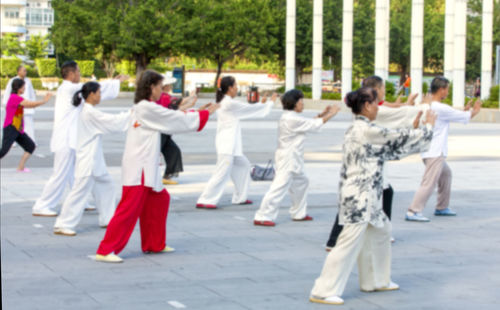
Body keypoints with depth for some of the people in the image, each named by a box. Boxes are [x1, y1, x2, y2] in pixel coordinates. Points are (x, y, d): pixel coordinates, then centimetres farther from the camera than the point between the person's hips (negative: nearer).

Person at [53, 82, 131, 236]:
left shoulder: (87, 111, 11)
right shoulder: (91, 113, -18)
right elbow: (114, 122, -17)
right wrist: (132, 113, -9)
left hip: (95, 161, 11)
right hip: (88, 161, -11)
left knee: (106, 186, 19)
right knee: (80, 191, -8)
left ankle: (107, 219, 29)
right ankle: (62, 225, -6)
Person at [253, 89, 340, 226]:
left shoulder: (290, 117, 12)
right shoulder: (293, 119, -19)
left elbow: (309, 123, 20)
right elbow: (315, 125, -13)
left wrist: (322, 114, 13)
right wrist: (330, 115, -1)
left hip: (293, 160, 11)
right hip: (287, 159, -11)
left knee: (301, 182, 23)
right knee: (279, 187, -13)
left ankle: (299, 213, 34)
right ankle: (261, 217, -14)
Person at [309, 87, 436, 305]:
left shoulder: (357, 129, 13)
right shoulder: (367, 130, -18)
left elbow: (391, 148, 20)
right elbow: (399, 140, -9)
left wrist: (414, 130, 20)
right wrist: (428, 127, 7)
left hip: (366, 197, 11)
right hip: (359, 197, -11)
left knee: (381, 231, 24)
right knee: (349, 243, -7)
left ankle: (376, 280, 37)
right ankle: (323, 292, -3)